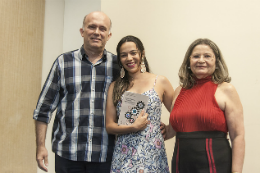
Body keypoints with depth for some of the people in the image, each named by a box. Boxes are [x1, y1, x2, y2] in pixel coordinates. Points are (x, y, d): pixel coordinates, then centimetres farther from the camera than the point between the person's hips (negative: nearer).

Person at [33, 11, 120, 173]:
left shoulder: (118, 65, 4)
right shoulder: (63, 62, 3)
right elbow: (44, 108, 4)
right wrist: (41, 146, 1)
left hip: (105, 155, 0)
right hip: (67, 153, 0)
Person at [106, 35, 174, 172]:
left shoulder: (160, 82, 1)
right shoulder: (115, 87, 6)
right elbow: (109, 126, 2)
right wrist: (134, 127, -11)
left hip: (153, 154, -1)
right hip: (124, 155, 1)